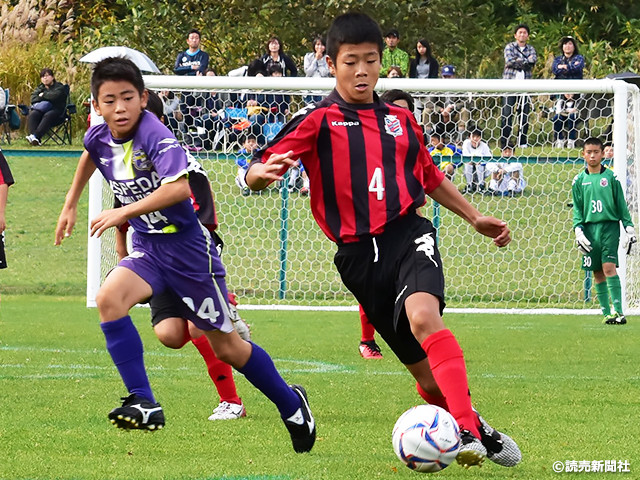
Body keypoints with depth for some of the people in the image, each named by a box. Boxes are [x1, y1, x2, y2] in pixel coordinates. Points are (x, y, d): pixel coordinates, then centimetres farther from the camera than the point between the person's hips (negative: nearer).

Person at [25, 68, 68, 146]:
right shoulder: (39, 88, 22)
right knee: (32, 115, -29)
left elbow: (55, 96, -15)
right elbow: (33, 99, 6)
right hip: (40, 110, 4)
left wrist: (43, 95, -2)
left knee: (48, 116, -38)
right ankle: (35, 140, -47)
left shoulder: (59, 87, 7)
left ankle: (36, 136, -53)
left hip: (55, 110, -4)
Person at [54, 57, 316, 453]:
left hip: (187, 246, -6)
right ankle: (144, 404, -21)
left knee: (225, 345, 4)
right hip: (148, 246, 6)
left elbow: (179, 187, -39)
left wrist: (124, 212, -35)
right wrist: (71, 204, 27)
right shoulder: (100, 137, -2)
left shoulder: (154, 135, -24)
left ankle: (291, 404, 28)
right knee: (108, 299, -24)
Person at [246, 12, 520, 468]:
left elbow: (429, 175, 31)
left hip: (407, 233, 0)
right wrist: (264, 172, -30)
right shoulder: (317, 122, 2)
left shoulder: (401, 120, 14)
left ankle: (467, 429, -38)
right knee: (427, 374, 1)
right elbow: (256, 171, -7)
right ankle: (477, 429, 24)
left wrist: (474, 216, 29)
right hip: (358, 255, 0)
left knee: (424, 316, -32)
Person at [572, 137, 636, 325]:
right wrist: (578, 230, -3)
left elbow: (621, 205, 8)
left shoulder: (611, 177, 3)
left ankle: (618, 310, -19)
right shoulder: (579, 180, 8)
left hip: (610, 226, -3)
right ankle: (606, 313, 7)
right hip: (590, 228, 3)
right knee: (597, 273, 2)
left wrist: (629, 228, 4)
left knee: (609, 267, -16)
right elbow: (577, 209, 10)